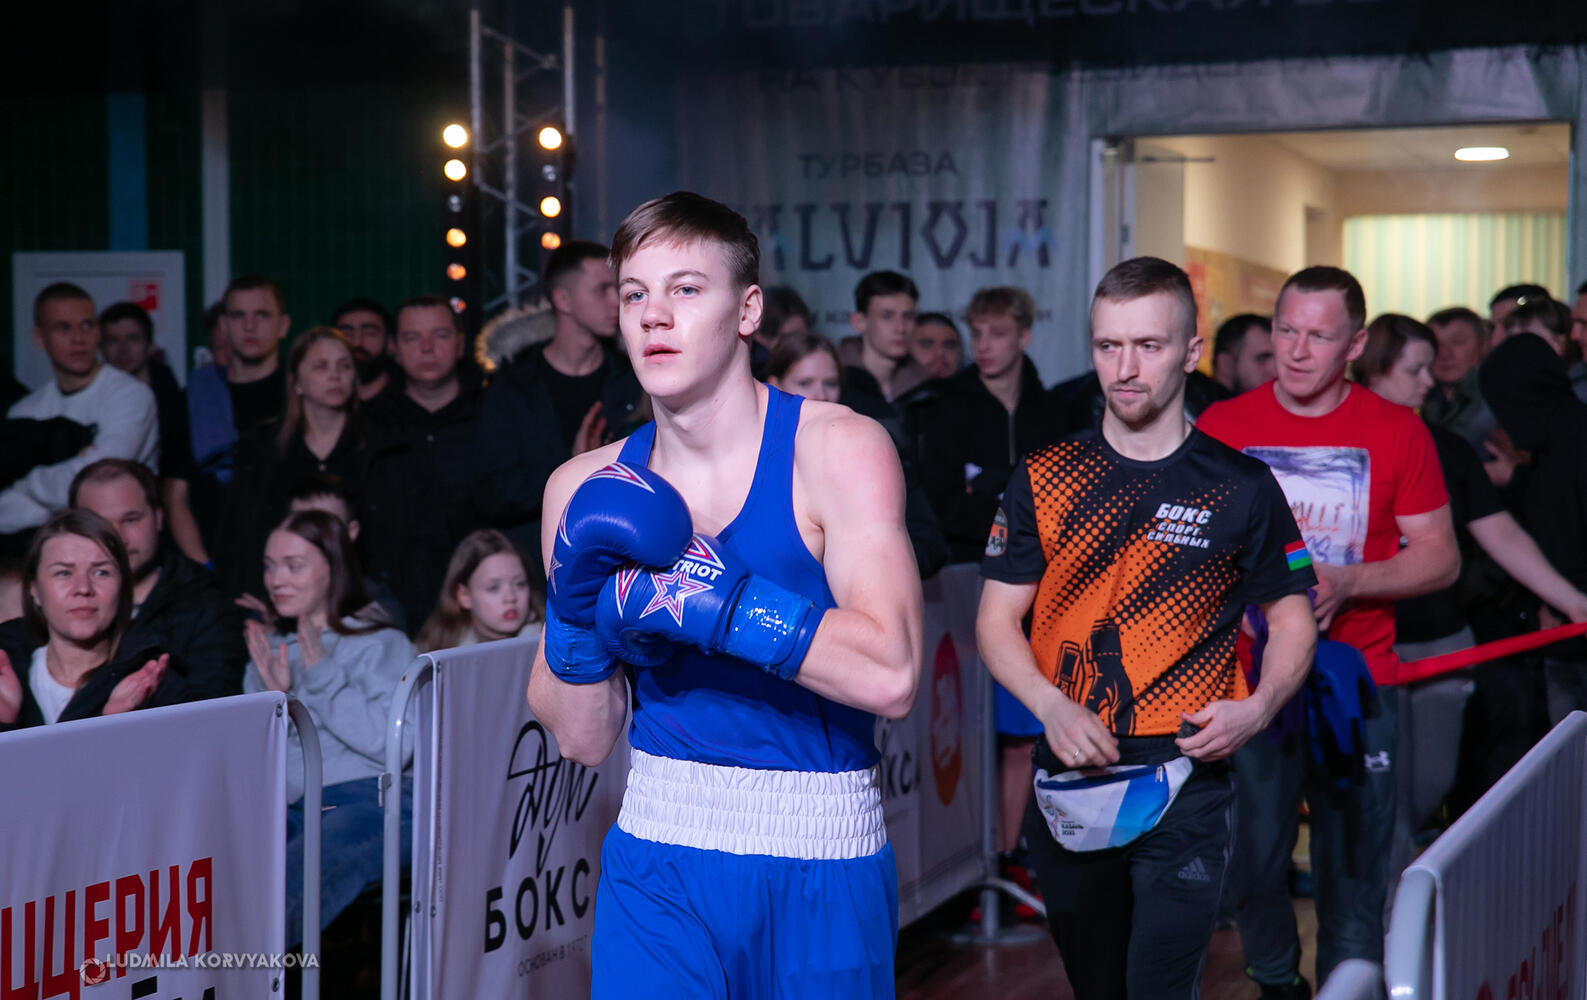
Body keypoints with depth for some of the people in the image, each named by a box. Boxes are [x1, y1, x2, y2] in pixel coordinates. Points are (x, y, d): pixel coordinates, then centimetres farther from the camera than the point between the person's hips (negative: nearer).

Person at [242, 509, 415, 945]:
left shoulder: (383, 646, 11)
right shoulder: (270, 649, 26)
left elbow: (393, 743, -7)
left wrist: (322, 675, -6)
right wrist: (274, 696, 3)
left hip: (367, 799, -4)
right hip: (288, 807, 4)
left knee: (291, 878, -40)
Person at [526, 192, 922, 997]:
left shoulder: (838, 450, -9)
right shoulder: (587, 490, 1)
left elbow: (889, 675, -23)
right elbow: (583, 741, 4)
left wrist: (693, 592, -25)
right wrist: (576, 610, -13)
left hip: (819, 870, -2)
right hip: (658, 862, 3)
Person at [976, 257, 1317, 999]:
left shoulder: (1240, 488, 0)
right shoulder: (1044, 480, 4)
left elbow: (1292, 622, 8)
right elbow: (997, 620, 5)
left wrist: (1257, 708, -12)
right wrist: (1053, 707, -13)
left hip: (1185, 779, -3)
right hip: (1069, 778, 3)